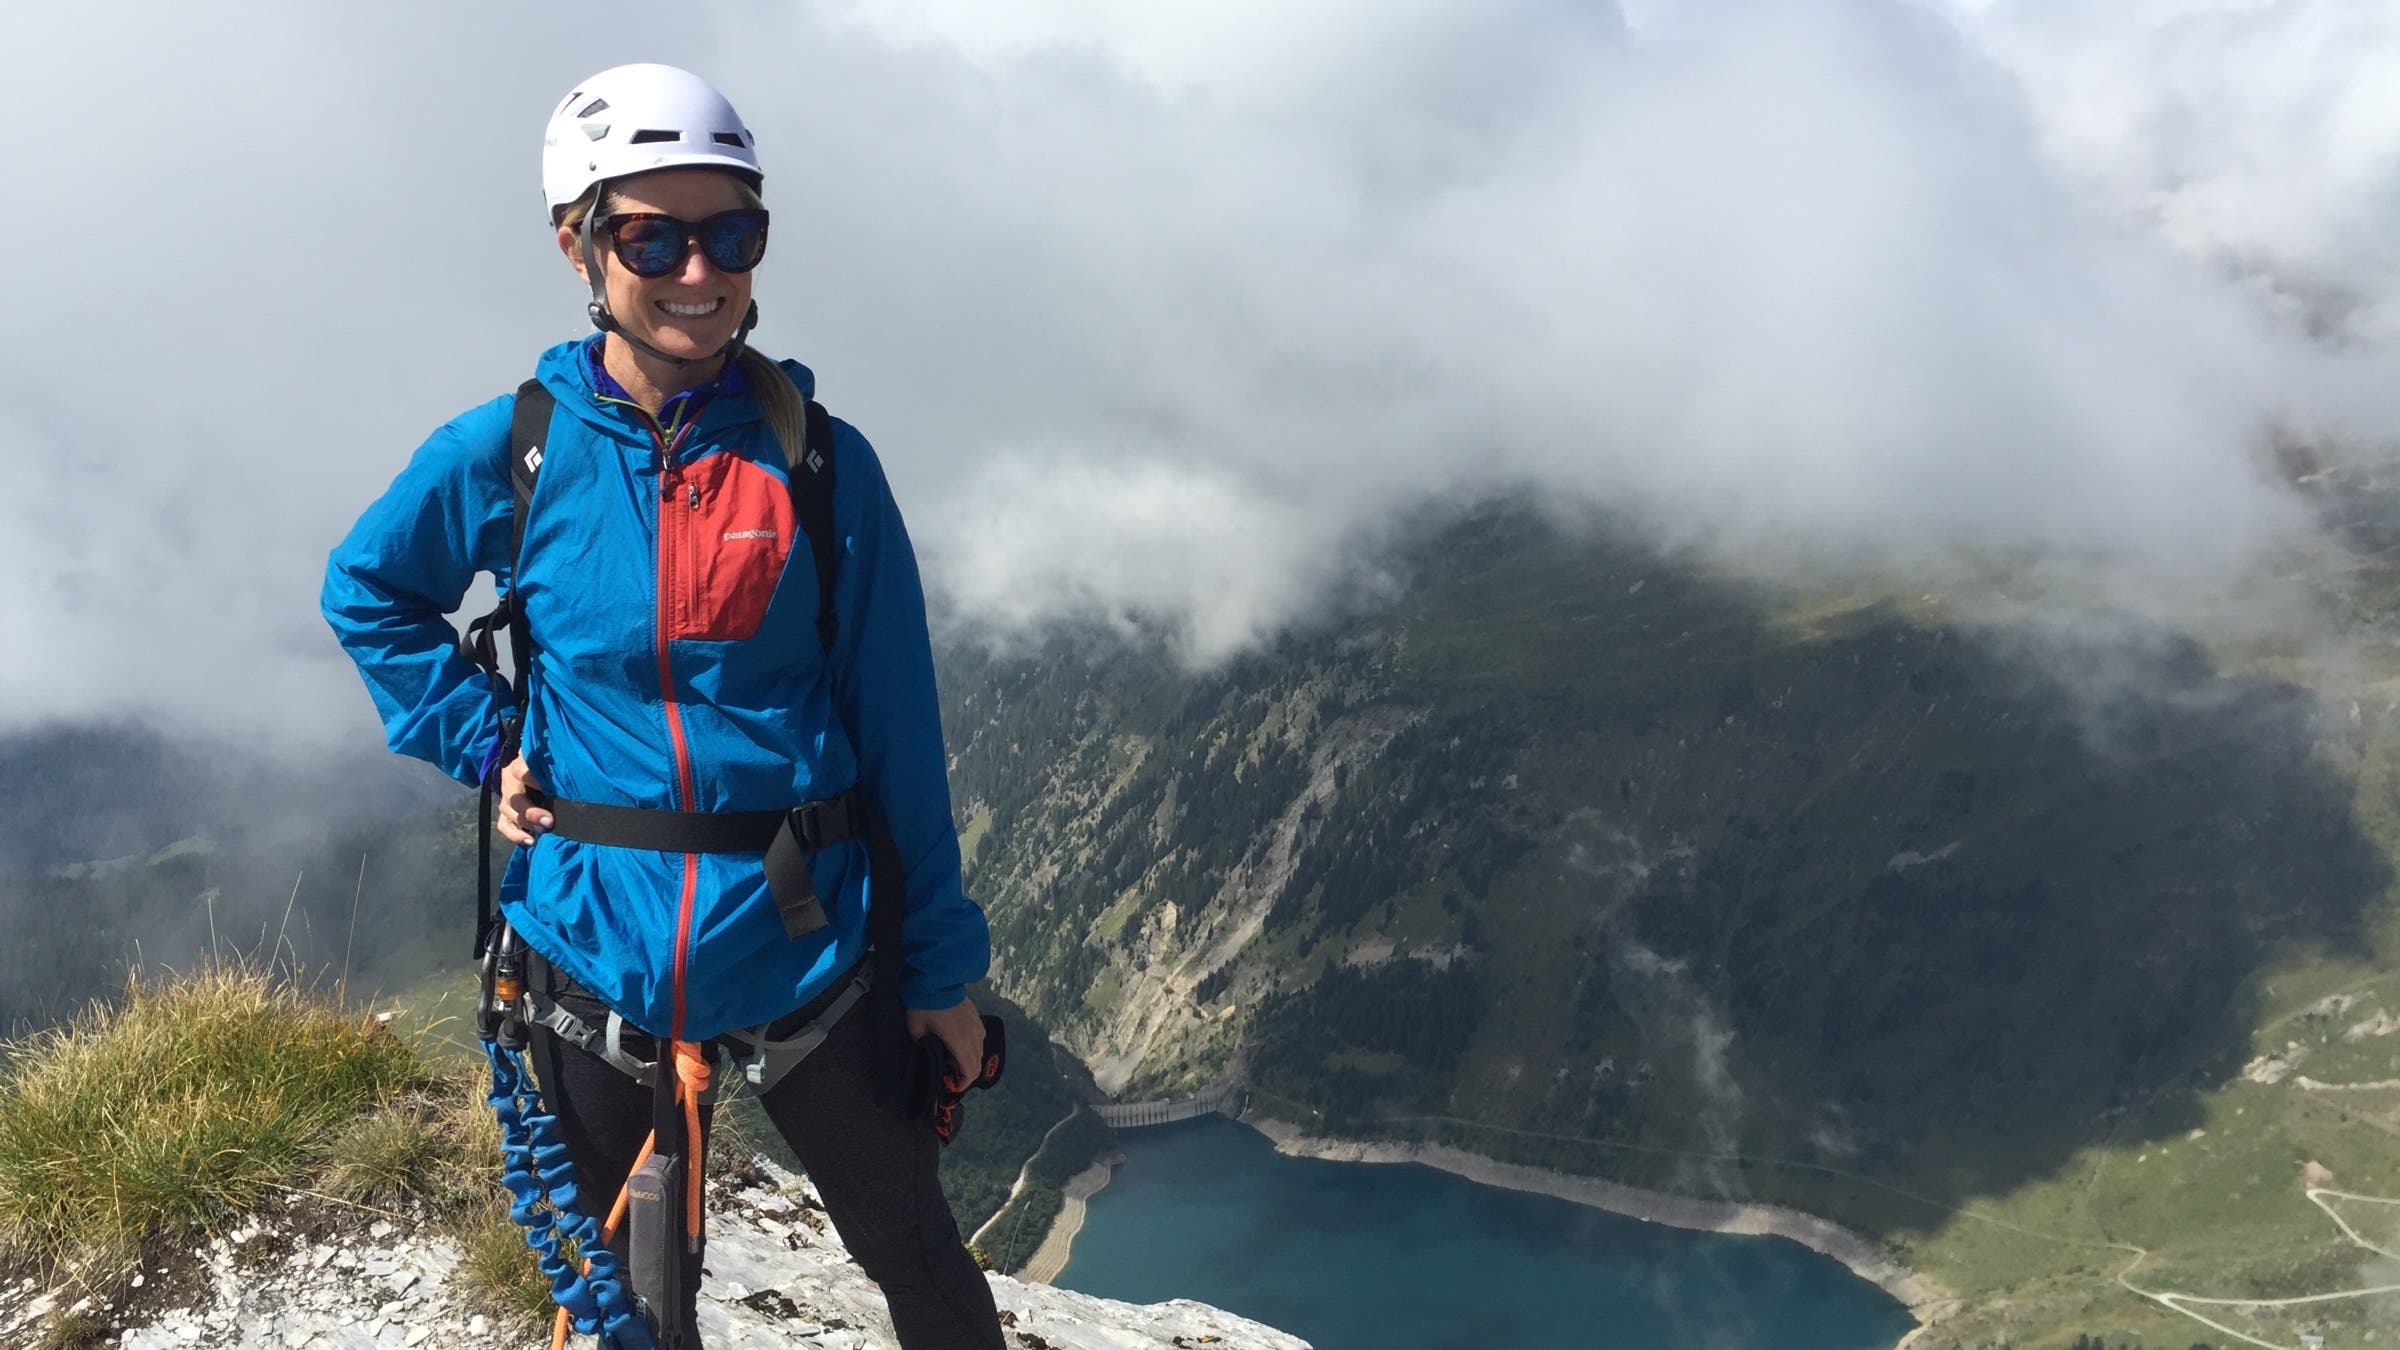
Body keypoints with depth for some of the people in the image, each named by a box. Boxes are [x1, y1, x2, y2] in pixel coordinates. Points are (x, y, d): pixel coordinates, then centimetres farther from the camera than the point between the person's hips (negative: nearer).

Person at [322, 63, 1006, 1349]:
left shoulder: (820, 459, -8)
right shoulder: (505, 455, -6)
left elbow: (898, 729, -4)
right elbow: (366, 590, 14)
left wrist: (942, 965, -1)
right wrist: (480, 744, 0)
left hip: (807, 955, -1)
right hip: (595, 950, 1)